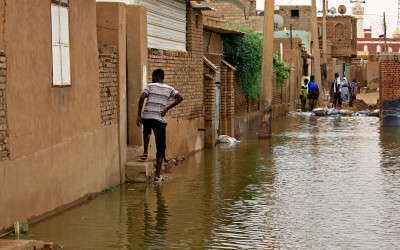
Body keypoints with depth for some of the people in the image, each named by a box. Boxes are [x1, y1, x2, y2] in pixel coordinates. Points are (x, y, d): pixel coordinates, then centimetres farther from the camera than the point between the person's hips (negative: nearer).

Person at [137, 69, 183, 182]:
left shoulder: (150, 86, 5)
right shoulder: (169, 89, 11)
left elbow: (142, 98, -10)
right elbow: (180, 98, -5)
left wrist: (139, 115, -7)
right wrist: (167, 109, -1)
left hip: (147, 117, 0)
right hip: (160, 119, 0)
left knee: (147, 131, 38)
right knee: (160, 147, 6)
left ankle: (145, 152, 24)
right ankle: (158, 175, 1)